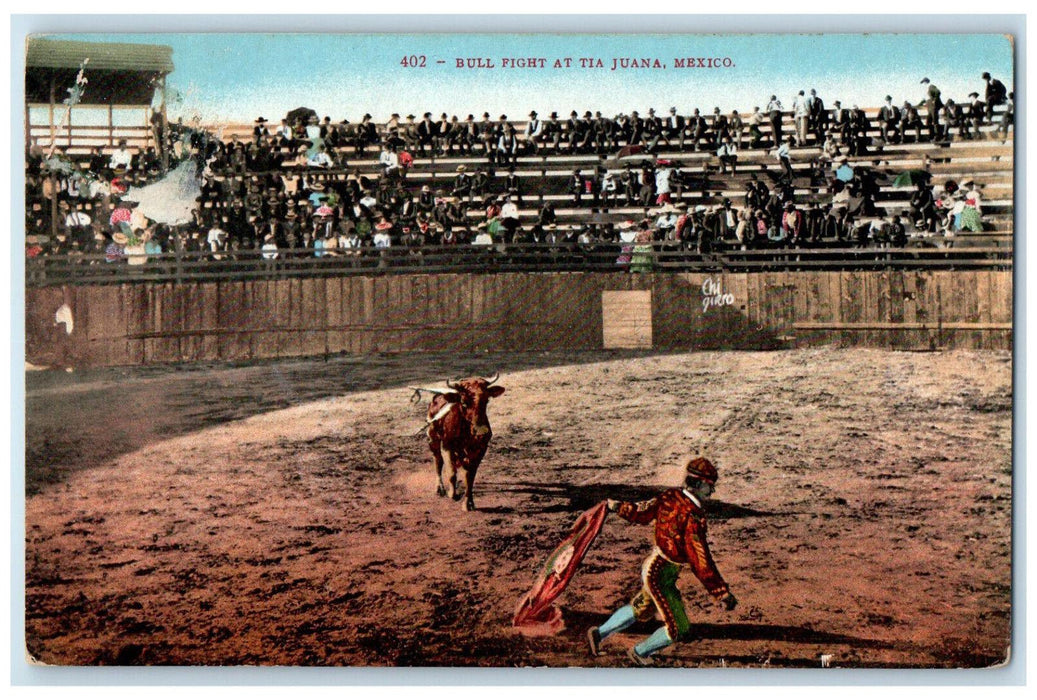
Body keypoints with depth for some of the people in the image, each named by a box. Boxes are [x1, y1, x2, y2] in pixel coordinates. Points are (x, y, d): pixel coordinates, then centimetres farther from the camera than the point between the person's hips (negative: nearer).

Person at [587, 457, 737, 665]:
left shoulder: (670, 497, -6)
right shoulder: (692, 518, -29)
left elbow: (641, 512, 10)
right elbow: (701, 564, -28)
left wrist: (617, 507, 28)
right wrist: (723, 593, -23)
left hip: (651, 565, 9)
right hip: (661, 577, -9)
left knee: (641, 610, 32)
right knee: (678, 629, 7)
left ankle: (599, 633, 43)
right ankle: (639, 652, 29)